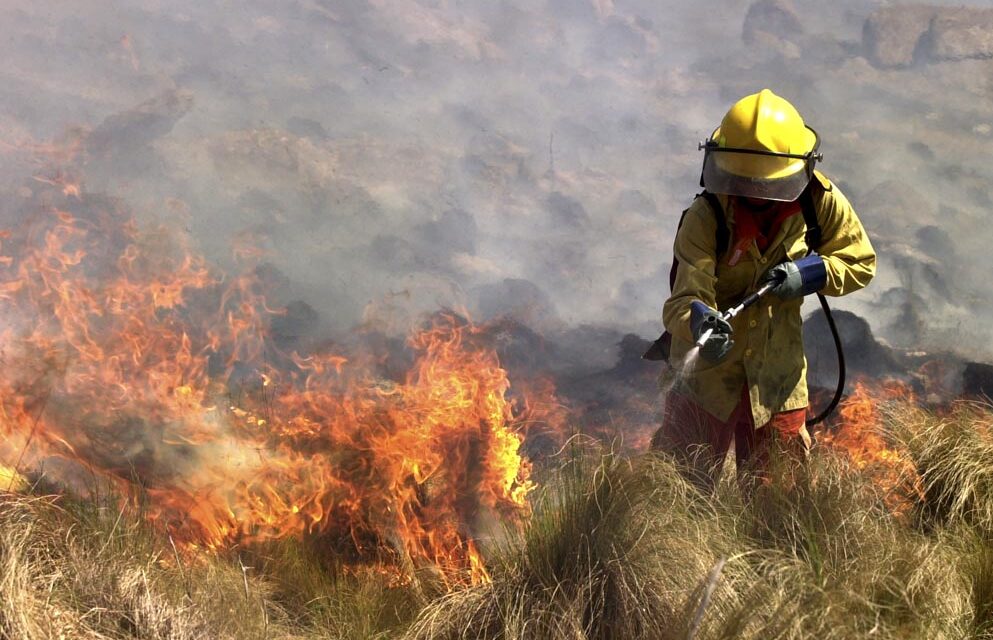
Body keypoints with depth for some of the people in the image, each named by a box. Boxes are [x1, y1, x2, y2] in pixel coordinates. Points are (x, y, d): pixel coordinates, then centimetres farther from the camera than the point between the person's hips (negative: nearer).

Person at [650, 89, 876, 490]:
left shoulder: (820, 201, -12)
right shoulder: (704, 219, -23)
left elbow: (861, 262, -1)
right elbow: (684, 298, -30)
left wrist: (809, 273, -21)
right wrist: (700, 322, -54)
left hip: (779, 369, 3)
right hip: (709, 365, -3)